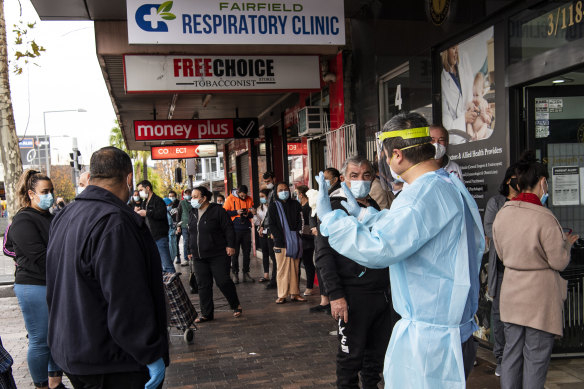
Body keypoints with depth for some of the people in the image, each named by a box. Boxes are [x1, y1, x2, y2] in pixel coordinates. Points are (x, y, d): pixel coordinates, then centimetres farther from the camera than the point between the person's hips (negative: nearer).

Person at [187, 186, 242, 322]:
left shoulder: (217, 210, -6)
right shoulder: (193, 213, 14)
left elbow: (229, 229, -8)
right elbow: (190, 234, 22)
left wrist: (230, 245, -16)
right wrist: (190, 251, 21)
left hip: (218, 255, -6)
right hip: (199, 257, 6)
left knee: (223, 281, -5)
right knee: (203, 285, 5)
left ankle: (236, 306, 17)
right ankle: (206, 313, 14)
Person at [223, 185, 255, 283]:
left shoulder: (249, 199, 8)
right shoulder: (230, 199, -1)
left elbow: (253, 213, 15)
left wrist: (248, 214, -8)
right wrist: (236, 212, -16)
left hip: (246, 229, 3)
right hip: (235, 230, -3)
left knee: (247, 252, 7)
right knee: (235, 252, 1)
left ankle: (246, 273, 15)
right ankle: (235, 274, 9)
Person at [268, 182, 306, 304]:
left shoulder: (295, 205, 12)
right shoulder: (273, 207, 5)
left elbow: (300, 221, 10)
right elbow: (272, 225, 0)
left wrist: (297, 237, -3)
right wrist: (281, 239, -11)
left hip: (295, 242, 3)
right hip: (281, 243, -2)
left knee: (295, 269, 5)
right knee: (282, 269, -3)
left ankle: (294, 293, 11)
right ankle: (282, 295, 1)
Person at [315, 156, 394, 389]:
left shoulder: (374, 206, 15)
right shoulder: (334, 208, -6)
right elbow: (325, 255, -12)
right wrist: (335, 295, -20)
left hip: (382, 293, 6)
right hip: (353, 296, -6)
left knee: (378, 352, 13)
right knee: (351, 355, 2)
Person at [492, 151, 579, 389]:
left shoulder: (502, 215, 1)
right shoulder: (544, 218, -20)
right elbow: (559, 262, -12)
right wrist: (566, 243, 6)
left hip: (511, 294, 6)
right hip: (540, 296, -6)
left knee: (512, 352, 14)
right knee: (536, 357, 6)